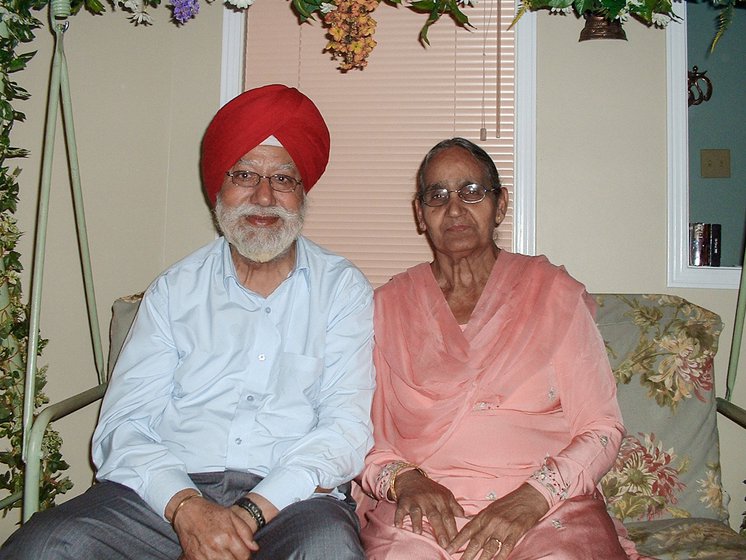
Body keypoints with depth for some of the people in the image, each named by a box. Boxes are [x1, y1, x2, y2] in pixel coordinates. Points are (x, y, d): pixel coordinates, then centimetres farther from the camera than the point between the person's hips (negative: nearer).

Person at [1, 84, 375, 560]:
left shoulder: (342, 288, 8)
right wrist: (186, 506, -15)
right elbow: (124, 424, 4)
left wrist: (254, 510, -15)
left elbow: (347, 427, -2)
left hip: (290, 498, -1)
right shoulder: (175, 289, 13)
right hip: (165, 492, 2)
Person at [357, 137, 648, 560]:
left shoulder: (556, 292, 10)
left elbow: (601, 429, 4)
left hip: (546, 507, 0)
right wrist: (402, 479, -10)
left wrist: (531, 498, -12)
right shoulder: (388, 304, 13)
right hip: (422, 509, 0)